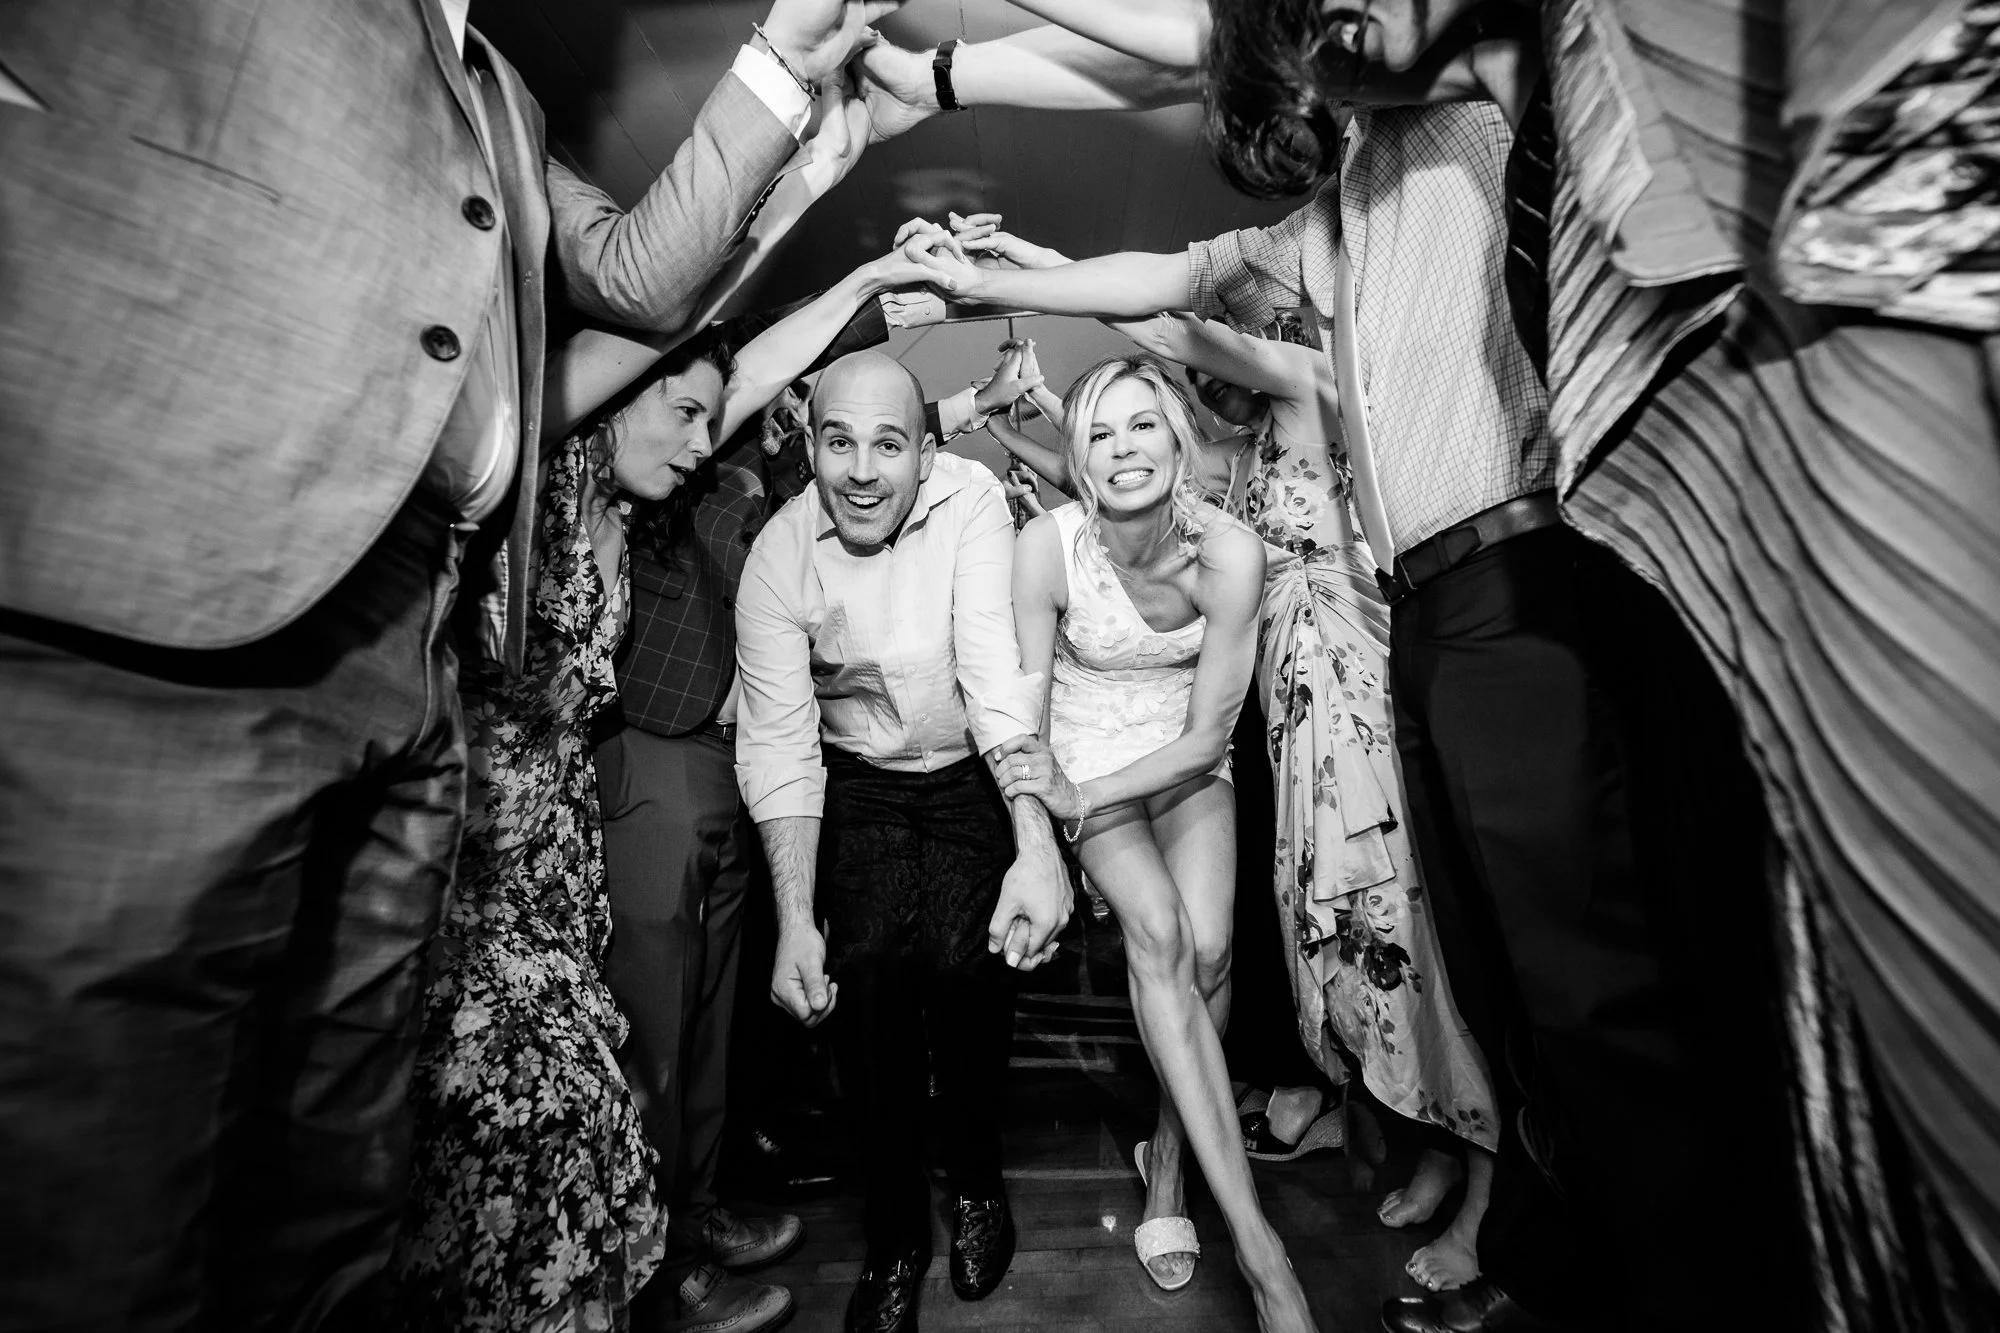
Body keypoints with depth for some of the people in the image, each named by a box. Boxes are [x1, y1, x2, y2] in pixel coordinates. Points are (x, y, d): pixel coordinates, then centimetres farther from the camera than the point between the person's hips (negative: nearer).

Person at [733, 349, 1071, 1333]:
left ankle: (975, 1179, 15)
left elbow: (1000, 669, -26)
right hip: (858, 780, 1)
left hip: (975, 772, -1)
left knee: (966, 956, -17)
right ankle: (894, 1232, 9)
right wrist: (794, 922, -22)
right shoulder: (779, 554, -11)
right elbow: (777, 743, -14)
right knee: (865, 963, -16)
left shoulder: (971, 499, -15)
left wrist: (1037, 847, -37)